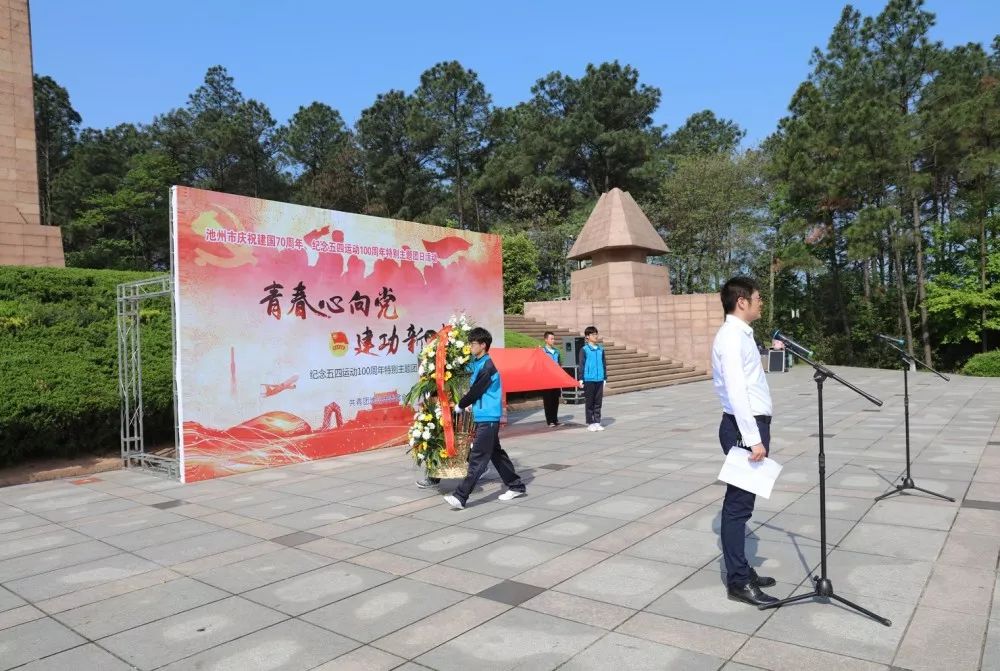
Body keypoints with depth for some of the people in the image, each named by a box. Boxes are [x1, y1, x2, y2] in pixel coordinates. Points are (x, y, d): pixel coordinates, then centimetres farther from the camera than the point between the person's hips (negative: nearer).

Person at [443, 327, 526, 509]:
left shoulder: (487, 367, -16)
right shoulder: (478, 363, 12)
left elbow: (475, 391, -14)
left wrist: (460, 406, 0)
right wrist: (468, 404, 4)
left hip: (487, 418, -10)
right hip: (485, 417, 10)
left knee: (477, 458, -8)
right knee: (496, 453, 16)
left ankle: (460, 497, -10)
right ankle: (516, 486, 26)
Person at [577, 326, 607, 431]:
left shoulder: (601, 349, 8)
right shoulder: (584, 349, -4)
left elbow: (604, 364, 13)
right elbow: (580, 365, -4)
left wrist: (605, 378, 12)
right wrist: (581, 379, -8)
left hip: (599, 379, 4)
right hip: (588, 379, -4)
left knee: (598, 402, 8)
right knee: (589, 402, 3)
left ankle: (597, 422, 16)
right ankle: (590, 423, 11)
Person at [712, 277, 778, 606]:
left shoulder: (742, 334, 15)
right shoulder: (731, 336, -16)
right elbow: (736, 391, -23)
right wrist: (753, 438, -25)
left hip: (752, 424, 10)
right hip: (744, 428, -10)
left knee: (743, 502, 16)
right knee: (739, 503, -3)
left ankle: (741, 570, 27)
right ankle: (738, 581, 5)